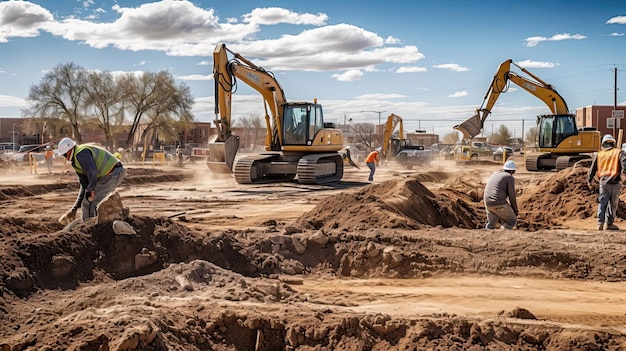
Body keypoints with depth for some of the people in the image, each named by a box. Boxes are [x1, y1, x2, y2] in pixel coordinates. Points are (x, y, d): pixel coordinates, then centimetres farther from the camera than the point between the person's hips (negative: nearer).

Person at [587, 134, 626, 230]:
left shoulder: (599, 154, 11)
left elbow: (593, 168, 13)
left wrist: (589, 180, 21)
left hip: (603, 182, 2)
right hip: (615, 182, -2)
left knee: (602, 203, 4)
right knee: (613, 204, 8)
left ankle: (600, 223, -6)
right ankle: (609, 223, 10)